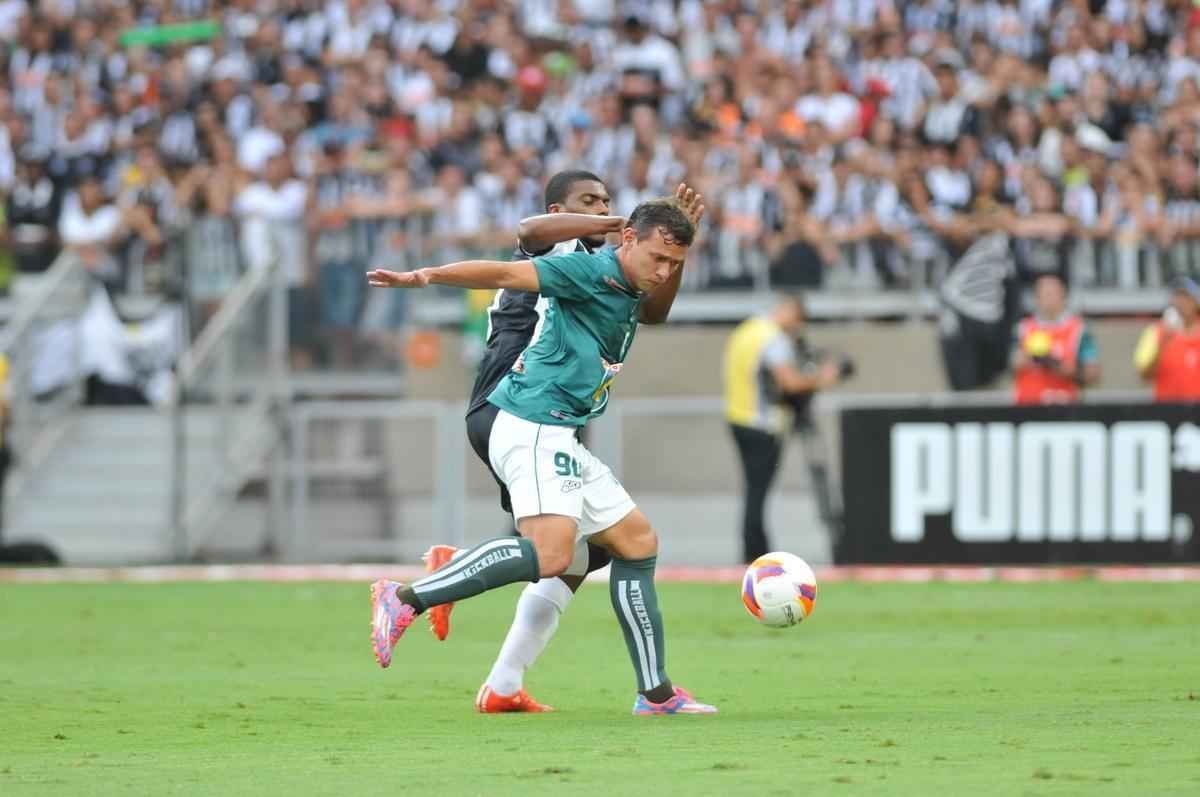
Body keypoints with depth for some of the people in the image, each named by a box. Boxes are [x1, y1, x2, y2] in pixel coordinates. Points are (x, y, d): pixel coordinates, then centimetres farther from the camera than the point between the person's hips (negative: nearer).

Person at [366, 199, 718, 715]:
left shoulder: (626, 292, 18)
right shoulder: (592, 271, -10)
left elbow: (654, 311, 43)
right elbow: (508, 274, -21)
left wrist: (678, 253, 26)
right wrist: (426, 278, -32)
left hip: (560, 440, 11)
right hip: (533, 430, -11)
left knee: (638, 543, 13)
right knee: (550, 555, -28)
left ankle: (656, 695, 17)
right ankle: (405, 599, -25)